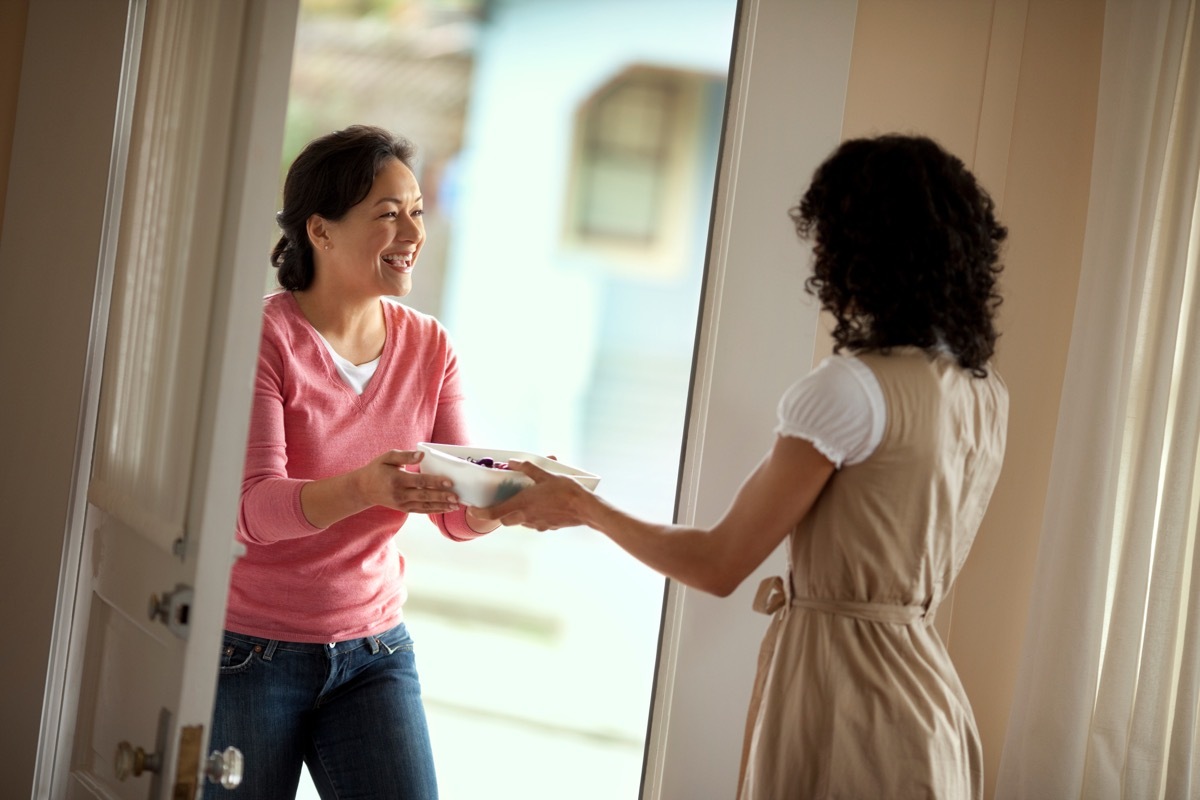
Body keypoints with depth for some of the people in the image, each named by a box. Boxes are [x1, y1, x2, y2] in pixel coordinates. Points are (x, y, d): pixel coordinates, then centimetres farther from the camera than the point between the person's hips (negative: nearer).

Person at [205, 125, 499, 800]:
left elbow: (458, 514, -1)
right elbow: (254, 508, -21)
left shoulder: (429, 348, 3)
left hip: (374, 651, 4)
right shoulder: (264, 337, -12)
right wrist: (364, 489, -39)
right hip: (252, 653, -4)